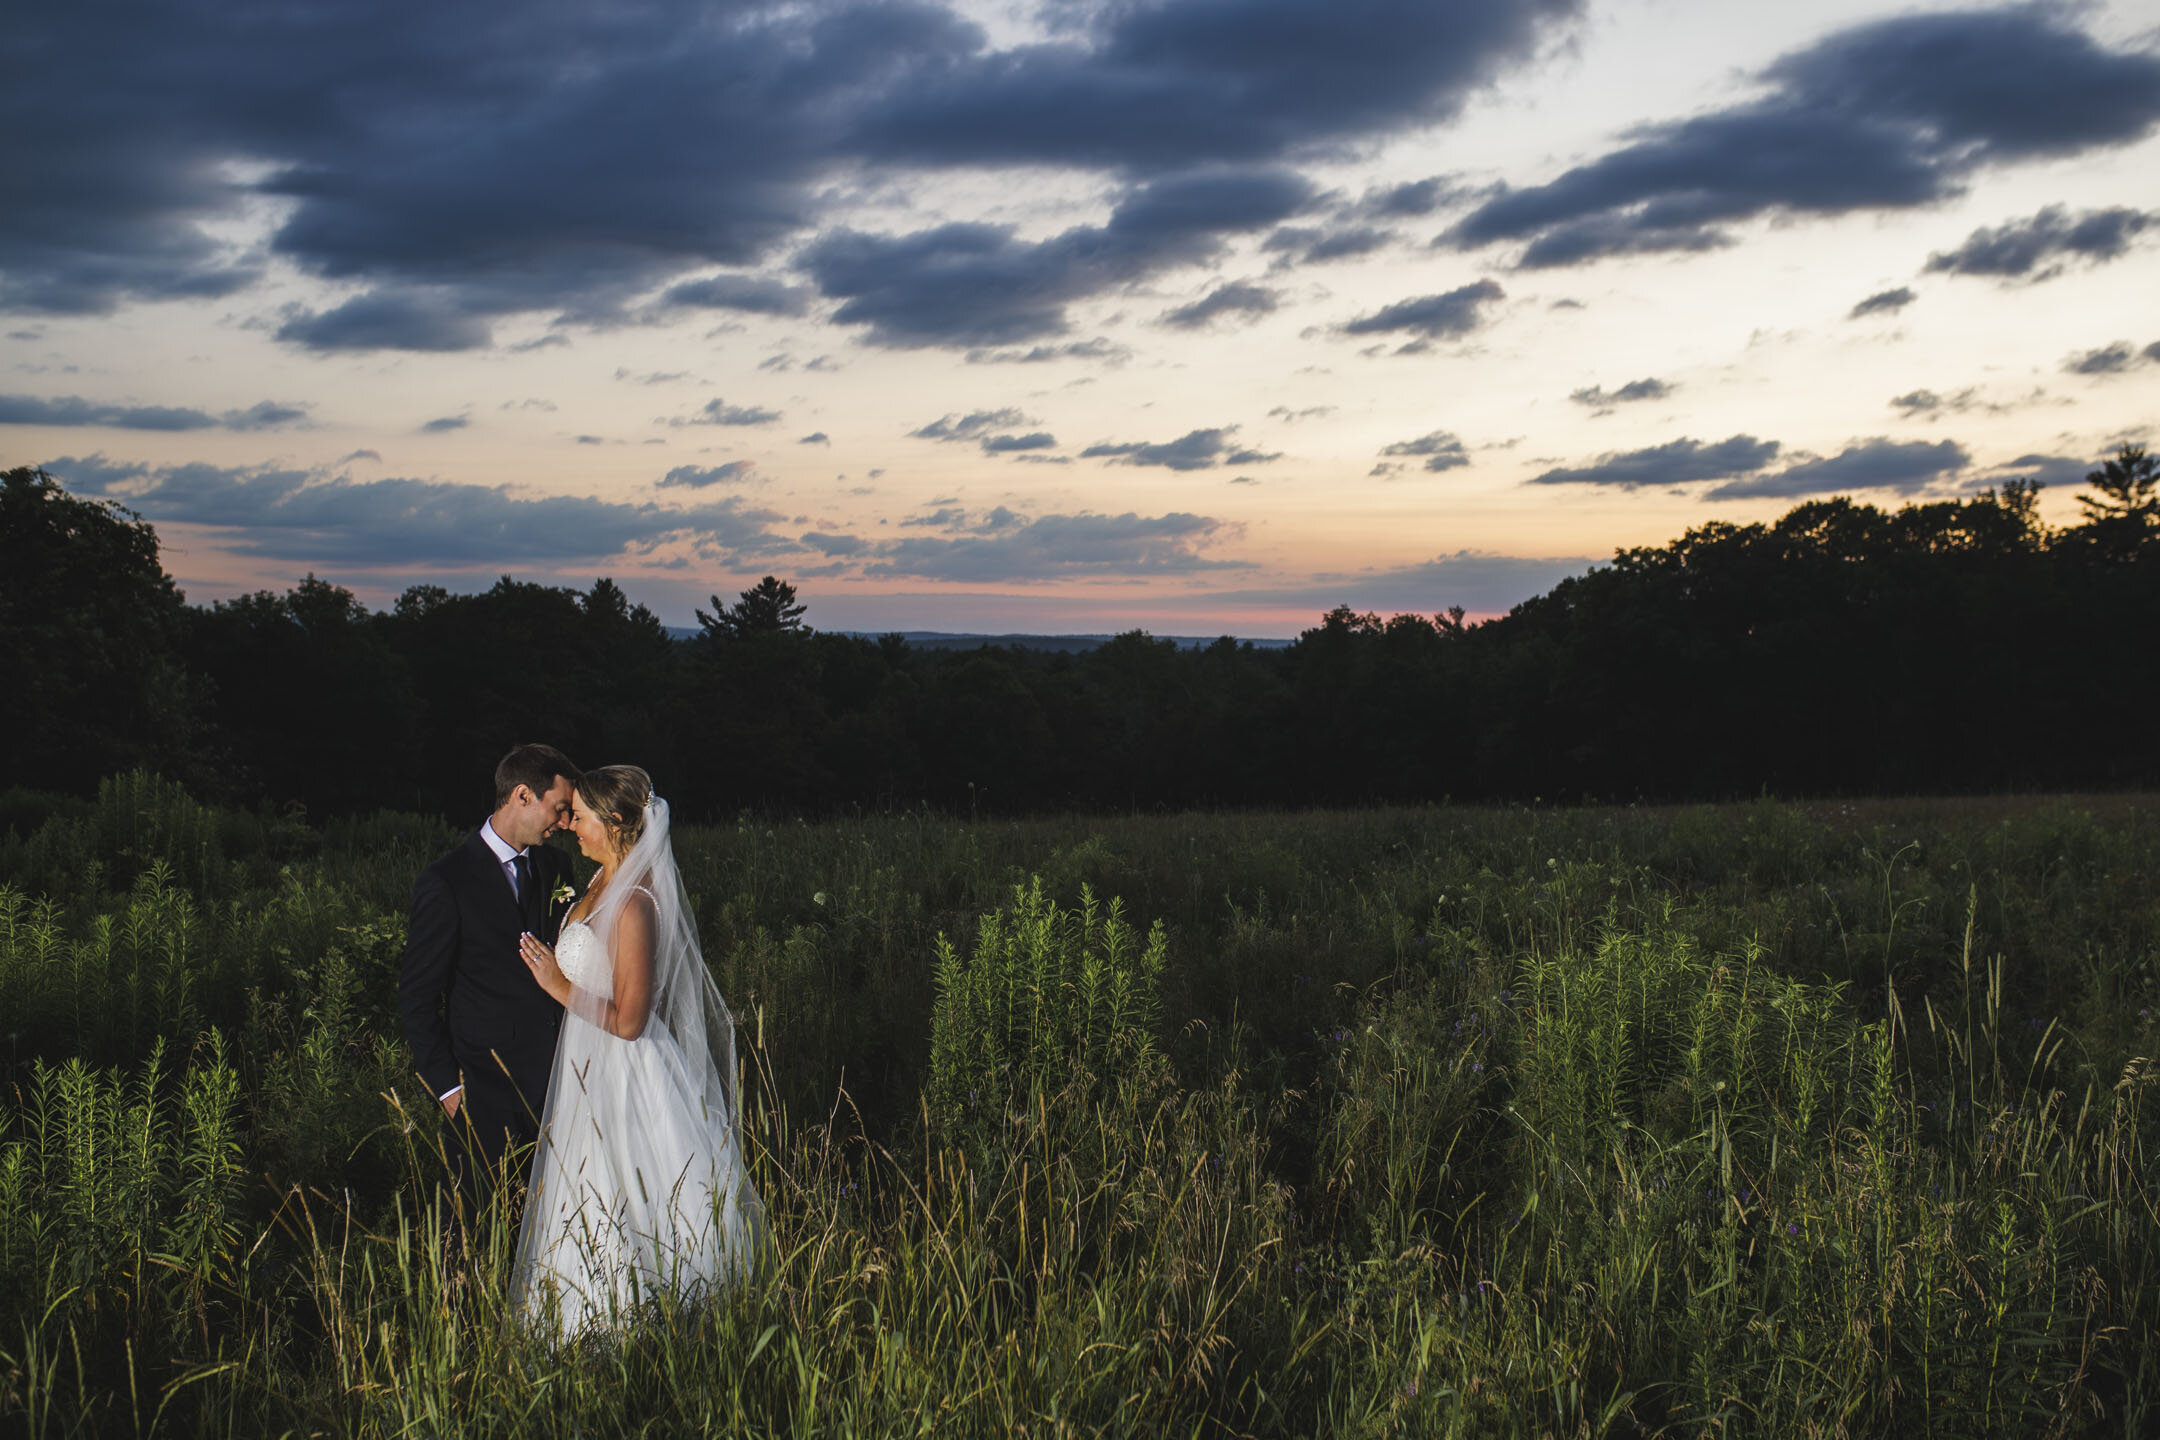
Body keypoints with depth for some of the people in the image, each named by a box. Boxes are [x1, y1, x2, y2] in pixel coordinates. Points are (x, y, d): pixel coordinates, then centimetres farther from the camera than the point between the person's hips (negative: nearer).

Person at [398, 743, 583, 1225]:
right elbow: (416, 997, -6)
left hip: (554, 1078, 5)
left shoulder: (555, 866, 8)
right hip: (484, 1090, -5)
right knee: (476, 1221, 4)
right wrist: (447, 1086, -9)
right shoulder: (444, 883, -10)